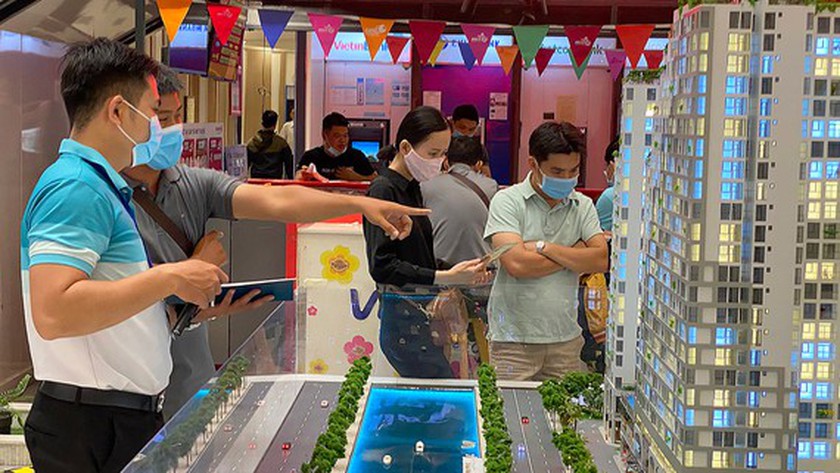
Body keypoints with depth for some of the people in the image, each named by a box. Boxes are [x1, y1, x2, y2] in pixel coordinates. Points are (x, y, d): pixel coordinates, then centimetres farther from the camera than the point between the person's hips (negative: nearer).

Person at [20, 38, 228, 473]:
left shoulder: (100, 187, 16)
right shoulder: (75, 187, -16)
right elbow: (53, 313, -28)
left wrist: (201, 300, 13)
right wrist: (170, 279, -22)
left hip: (125, 417, 10)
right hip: (91, 429, -10)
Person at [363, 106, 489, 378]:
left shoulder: (412, 188, 16)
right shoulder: (383, 190, -11)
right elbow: (382, 266, -18)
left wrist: (460, 274, 4)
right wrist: (445, 277, -21)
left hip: (422, 318, 8)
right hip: (404, 321, -8)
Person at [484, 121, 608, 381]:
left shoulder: (583, 206, 10)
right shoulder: (508, 201, -4)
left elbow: (601, 260, -4)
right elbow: (517, 264, -17)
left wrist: (544, 247, -11)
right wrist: (576, 253, -5)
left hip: (566, 339, 4)